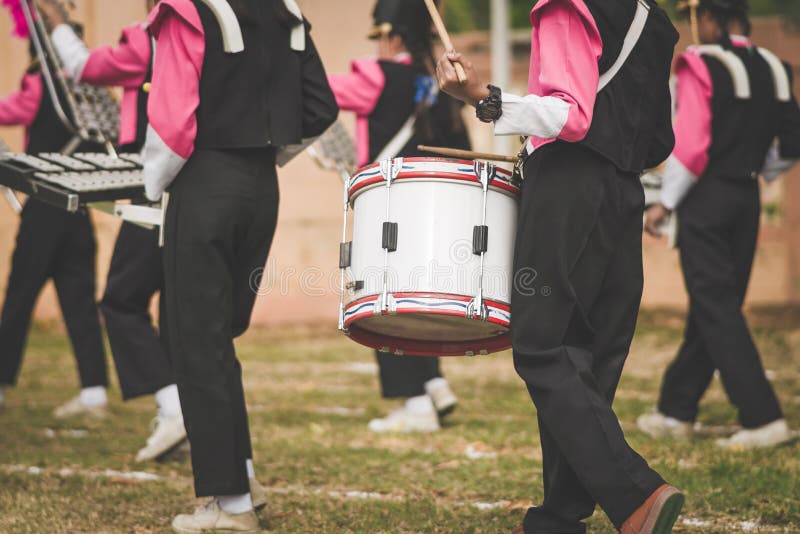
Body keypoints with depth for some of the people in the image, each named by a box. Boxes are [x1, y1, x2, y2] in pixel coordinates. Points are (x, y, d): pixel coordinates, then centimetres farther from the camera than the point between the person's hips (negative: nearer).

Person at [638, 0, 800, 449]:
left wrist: (665, 202, -9)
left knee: (717, 310, -4)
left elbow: (691, 146, -18)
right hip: (748, 199, 7)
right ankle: (677, 410, 23)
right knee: (715, 308, 14)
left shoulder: (701, 67, -11)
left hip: (706, 198, -7)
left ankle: (764, 417, -10)